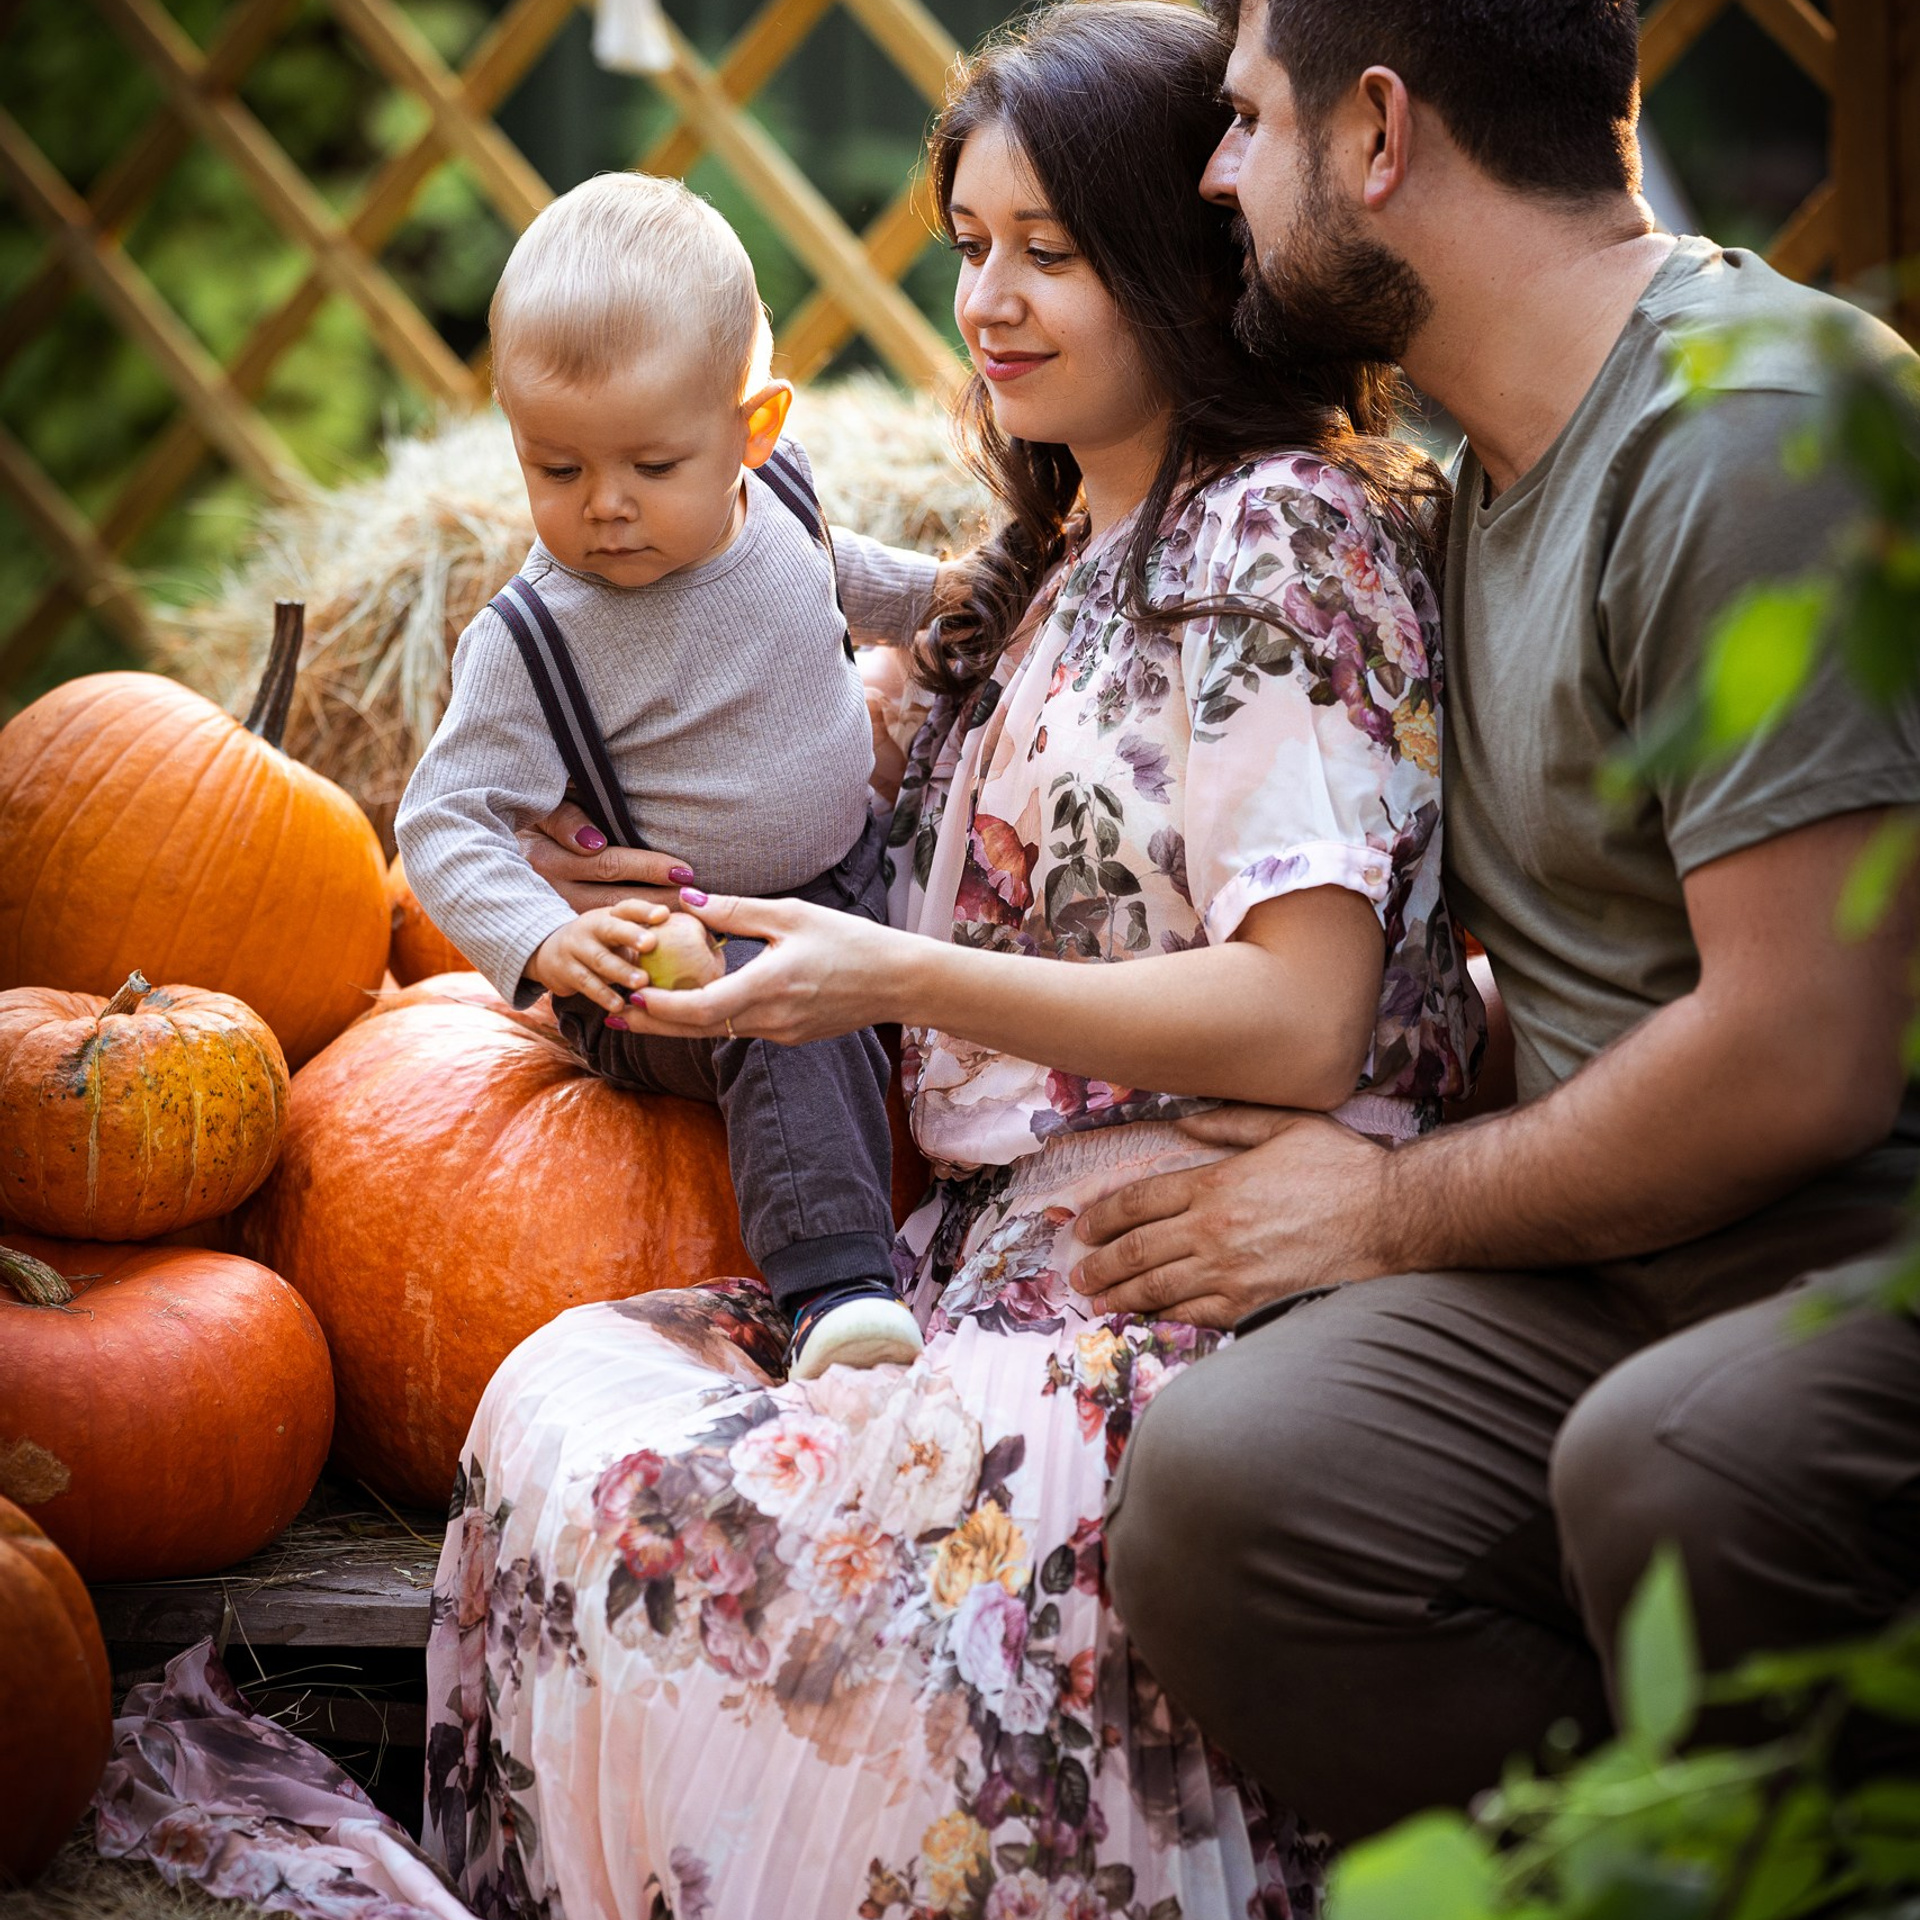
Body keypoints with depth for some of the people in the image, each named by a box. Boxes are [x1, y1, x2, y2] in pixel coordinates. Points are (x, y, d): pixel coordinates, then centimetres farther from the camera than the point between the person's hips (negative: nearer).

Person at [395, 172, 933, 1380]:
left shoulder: (777, 499, -4)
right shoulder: (533, 642, -21)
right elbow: (446, 821, -20)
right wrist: (545, 942, -37)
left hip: (858, 881, 7)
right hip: (678, 950, -7)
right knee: (792, 1023, -34)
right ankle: (837, 1287, -43)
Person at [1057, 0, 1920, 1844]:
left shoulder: (1758, 423, -12)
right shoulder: (1492, 464, 18)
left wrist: (1388, 1211, -3)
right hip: (1606, 1269, 7)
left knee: (1666, 1463, -39)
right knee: (1220, 1484, -22)